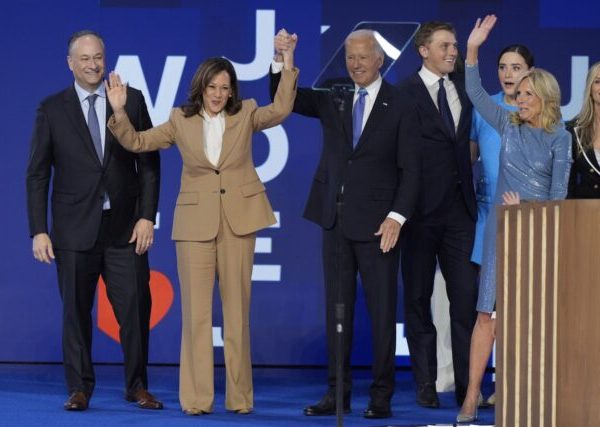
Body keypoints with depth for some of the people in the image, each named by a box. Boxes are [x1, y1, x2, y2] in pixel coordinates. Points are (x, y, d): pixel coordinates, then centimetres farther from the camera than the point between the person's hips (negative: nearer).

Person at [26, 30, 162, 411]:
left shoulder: (132, 100, 5)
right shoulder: (52, 109, 3)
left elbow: (149, 163, 5)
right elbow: (38, 174, 3)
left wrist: (147, 216, -4)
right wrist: (39, 231, -4)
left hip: (125, 229, 0)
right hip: (75, 229, 0)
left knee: (135, 307, -1)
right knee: (76, 311, 4)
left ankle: (137, 386, 11)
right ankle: (80, 389, 14)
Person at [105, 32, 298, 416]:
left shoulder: (245, 115, 5)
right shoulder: (182, 121, 6)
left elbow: (280, 111, -12)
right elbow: (137, 142, 4)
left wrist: (288, 68, -20)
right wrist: (120, 112, -12)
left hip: (238, 220, 0)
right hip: (196, 222, 0)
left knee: (237, 311, 5)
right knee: (196, 312, -2)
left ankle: (240, 396, 11)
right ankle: (197, 398, 1)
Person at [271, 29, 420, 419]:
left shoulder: (399, 105, -3)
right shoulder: (333, 100, 9)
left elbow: (410, 169, -5)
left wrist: (397, 217, -13)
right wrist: (281, 61, -11)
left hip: (377, 224, -4)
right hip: (336, 221, 4)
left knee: (381, 311, 0)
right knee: (337, 310, 6)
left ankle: (382, 396, 5)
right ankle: (338, 393, 10)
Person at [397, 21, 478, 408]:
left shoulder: (464, 89, 12)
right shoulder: (404, 94, -5)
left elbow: (467, 140, 15)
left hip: (459, 206, 4)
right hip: (422, 207, -4)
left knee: (467, 296, -1)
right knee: (419, 297, 5)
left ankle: (468, 385, 1)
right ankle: (425, 384, 10)